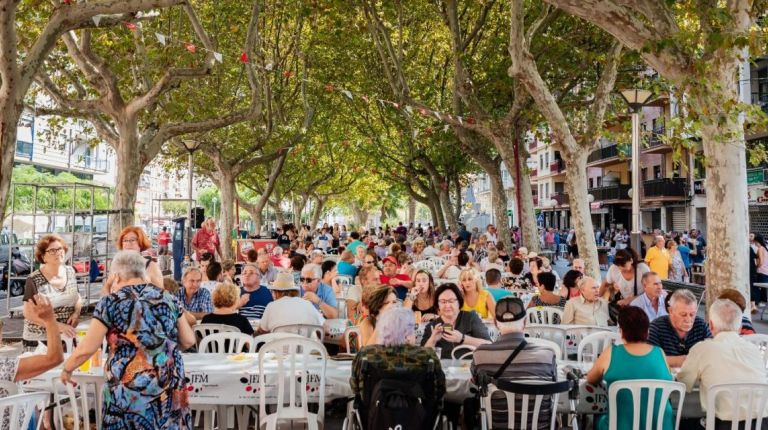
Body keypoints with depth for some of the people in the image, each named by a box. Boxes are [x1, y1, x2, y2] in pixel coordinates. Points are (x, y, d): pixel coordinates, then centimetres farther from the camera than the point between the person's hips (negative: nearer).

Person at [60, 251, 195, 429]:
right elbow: (189, 341, 9)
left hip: (129, 390, -3)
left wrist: (66, 369, 16)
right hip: (169, 387, 3)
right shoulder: (169, 299, 6)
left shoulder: (110, 303, -3)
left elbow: (86, 349, -3)